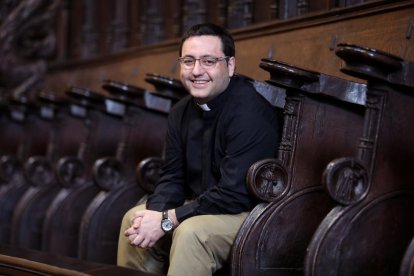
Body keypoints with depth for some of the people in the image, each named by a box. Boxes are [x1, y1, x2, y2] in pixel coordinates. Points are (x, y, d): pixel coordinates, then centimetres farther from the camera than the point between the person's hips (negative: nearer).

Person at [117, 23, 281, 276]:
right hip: (201, 207, 9)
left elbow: (234, 194, -27)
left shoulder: (250, 111, -23)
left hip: (251, 212, -9)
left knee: (191, 231, -32)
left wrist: (167, 220, -23)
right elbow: (173, 178, 9)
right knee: (134, 218, 5)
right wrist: (154, 213, -14)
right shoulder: (181, 112, 5)